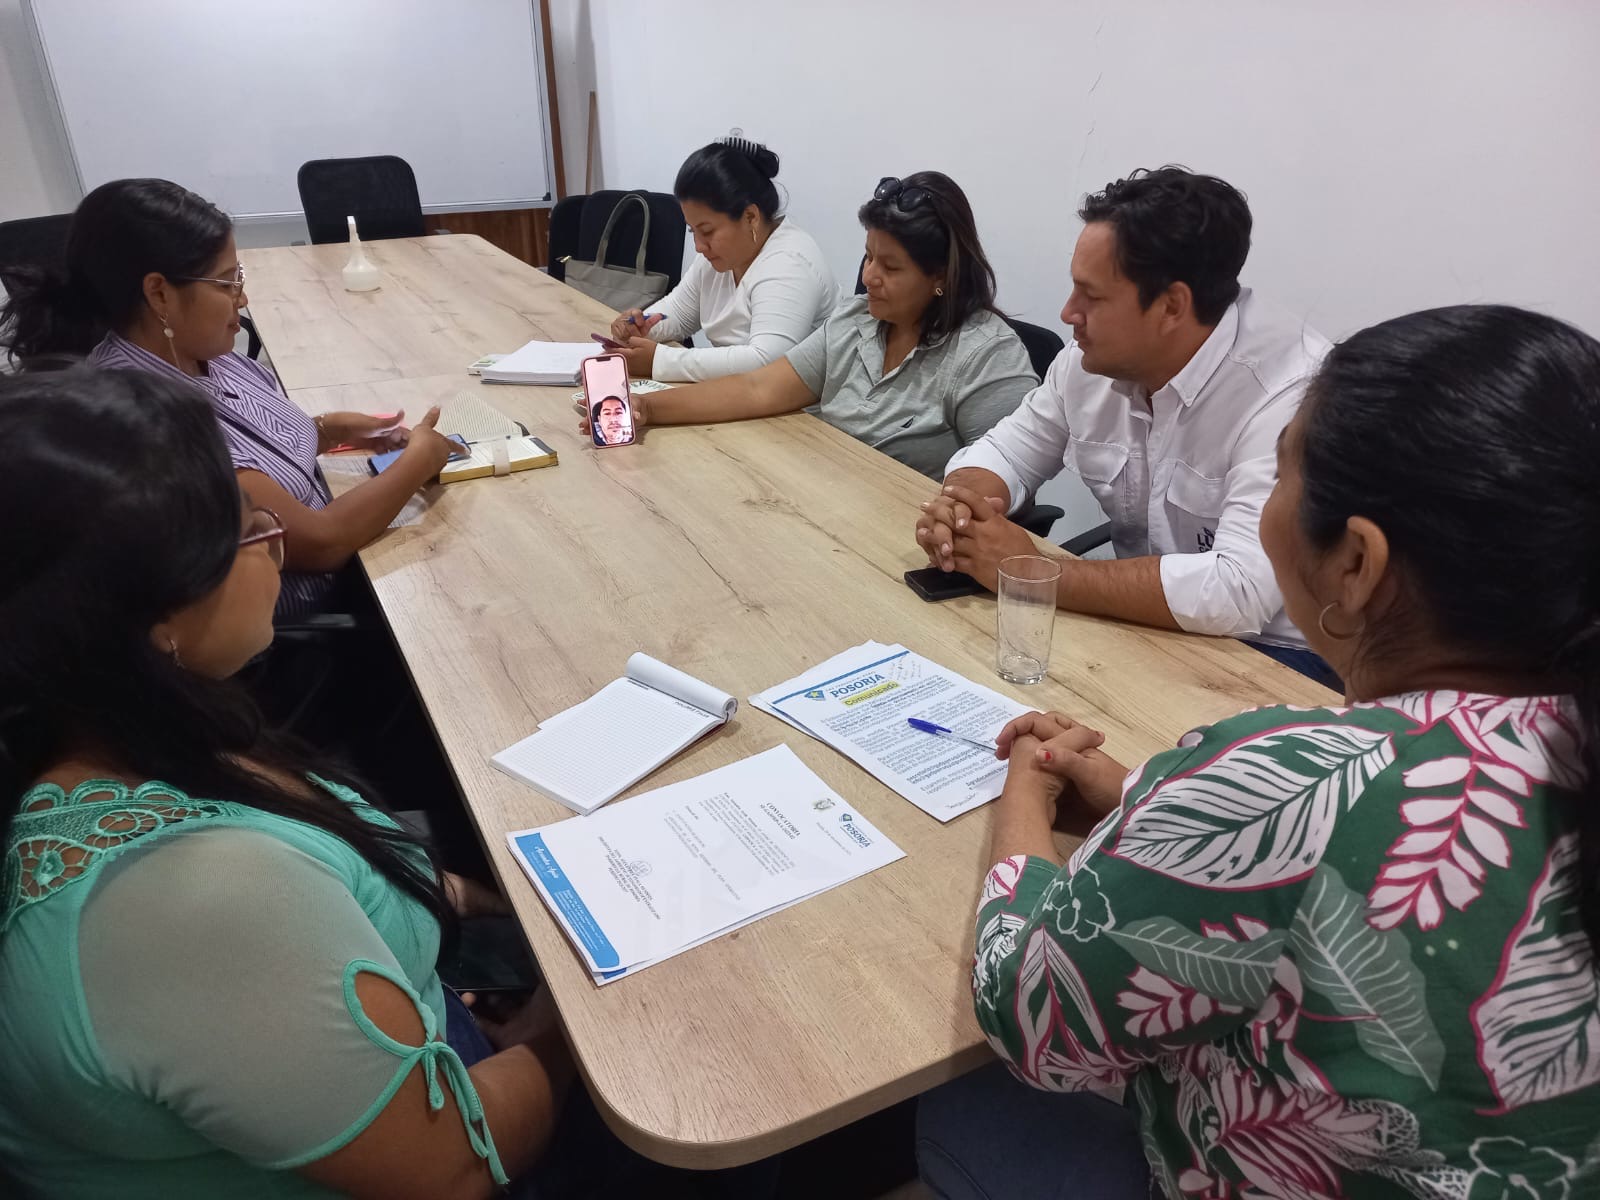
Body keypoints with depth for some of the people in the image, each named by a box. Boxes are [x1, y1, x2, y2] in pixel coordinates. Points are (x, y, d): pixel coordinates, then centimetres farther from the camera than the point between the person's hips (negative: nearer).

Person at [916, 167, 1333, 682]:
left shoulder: (1292, 391, -26)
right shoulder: (1093, 358, -4)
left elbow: (1238, 593, -34)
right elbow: (1005, 451, 9)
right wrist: (958, 507, -16)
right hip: (1144, 620, 6)